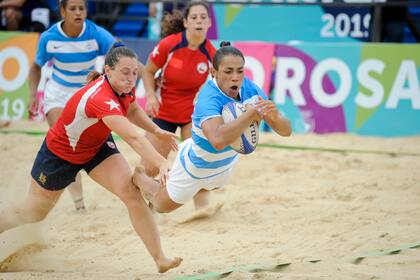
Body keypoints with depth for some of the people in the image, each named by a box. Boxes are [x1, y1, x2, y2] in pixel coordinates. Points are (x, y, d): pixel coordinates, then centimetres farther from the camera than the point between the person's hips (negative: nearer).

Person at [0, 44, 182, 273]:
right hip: (59, 153, -6)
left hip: (97, 146, 6)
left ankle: (160, 259, -16)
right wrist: (162, 163, -64)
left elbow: (132, 110, 9)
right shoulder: (101, 98, -42)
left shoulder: (125, 88, -17)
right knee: (33, 212, 13)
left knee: (132, 192, -18)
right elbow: (133, 138, -55)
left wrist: (157, 130, -4)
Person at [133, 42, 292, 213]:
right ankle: (138, 176, 48)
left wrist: (274, 116, -48)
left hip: (225, 163, 5)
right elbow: (218, 140, -62)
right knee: (162, 205, 21)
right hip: (196, 165, -5)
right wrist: (251, 114, -60)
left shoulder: (250, 89, -24)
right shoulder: (208, 98, -42)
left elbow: (285, 131, -26)